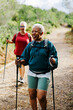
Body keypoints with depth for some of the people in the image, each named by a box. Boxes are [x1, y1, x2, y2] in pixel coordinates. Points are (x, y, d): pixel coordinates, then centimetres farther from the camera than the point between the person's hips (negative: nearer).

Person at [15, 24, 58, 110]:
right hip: (32, 73, 4)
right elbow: (25, 58, 9)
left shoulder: (48, 44, -5)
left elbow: (55, 57, -5)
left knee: (41, 97, -10)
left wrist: (52, 61, -28)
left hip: (44, 74, -3)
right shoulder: (30, 45, 5)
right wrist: (20, 61, -13)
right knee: (32, 95, 6)